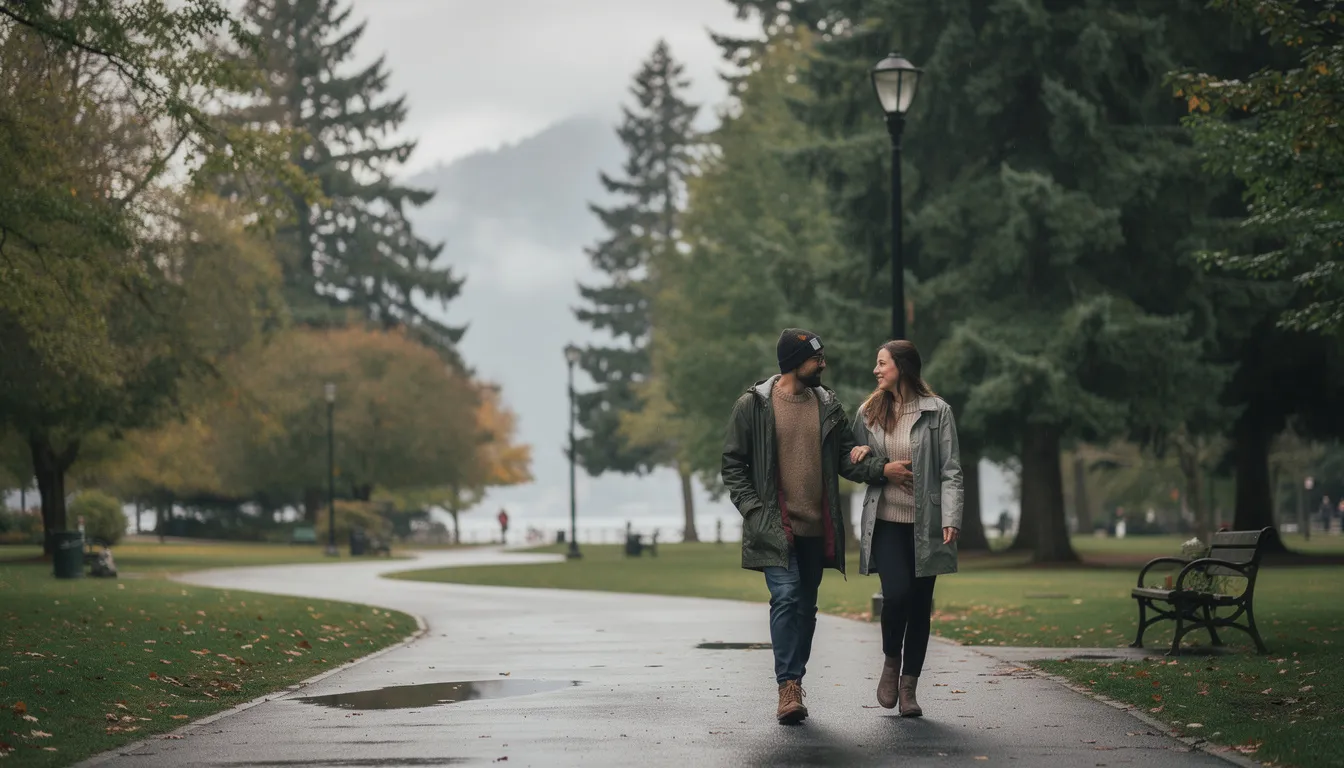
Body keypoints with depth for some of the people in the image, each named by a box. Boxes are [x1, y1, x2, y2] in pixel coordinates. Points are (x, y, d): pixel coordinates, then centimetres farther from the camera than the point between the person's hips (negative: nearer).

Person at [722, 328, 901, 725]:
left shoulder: (828, 405, 10)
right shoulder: (753, 405, -3)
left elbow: (846, 458, 9)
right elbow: (733, 465, 1)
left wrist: (881, 469, -9)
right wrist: (754, 510, -9)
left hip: (816, 528, 5)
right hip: (775, 527, -5)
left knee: (806, 607, 8)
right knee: (786, 597, -17)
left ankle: (794, 684, 17)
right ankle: (788, 687, -17)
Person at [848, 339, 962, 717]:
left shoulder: (936, 412, 0)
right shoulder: (869, 412, 10)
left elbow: (951, 470, -3)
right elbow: (856, 466, 23)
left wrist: (951, 518, -14)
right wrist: (862, 454, -1)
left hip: (925, 524, -1)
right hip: (886, 521, 1)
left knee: (920, 605, 2)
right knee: (897, 594, -16)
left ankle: (908, 686, 13)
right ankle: (891, 663, 10)